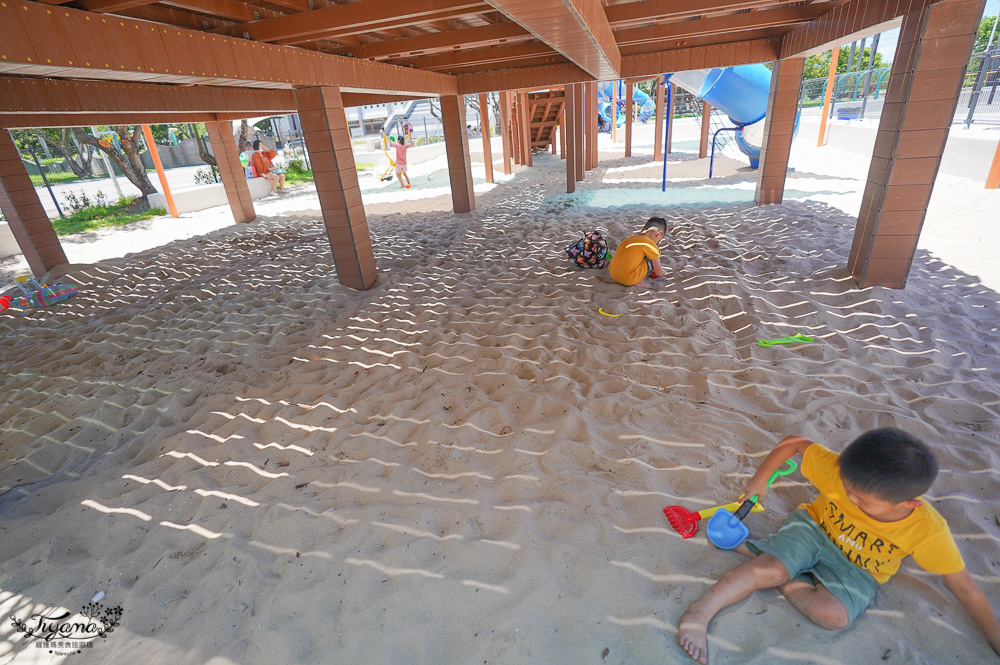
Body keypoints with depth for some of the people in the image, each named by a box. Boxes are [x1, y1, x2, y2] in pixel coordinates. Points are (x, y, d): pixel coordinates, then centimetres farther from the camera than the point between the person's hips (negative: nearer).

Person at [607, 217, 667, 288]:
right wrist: (662, 272, 27)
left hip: (613, 275, 8)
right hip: (629, 280, -8)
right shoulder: (650, 244, -4)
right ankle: (640, 281, 2)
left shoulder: (631, 237, 17)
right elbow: (659, 272, 0)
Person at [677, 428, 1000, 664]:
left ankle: (764, 560, -10)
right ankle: (699, 614, -19)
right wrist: (759, 480, -6)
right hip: (813, 527, -1)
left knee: (835, 614, -29)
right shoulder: (839, 471, -28)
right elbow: (794, 442, -14)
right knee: (769, 569, -28)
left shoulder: (928, 531, -25)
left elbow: (966, 588, -10)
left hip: (856, 570, 1)